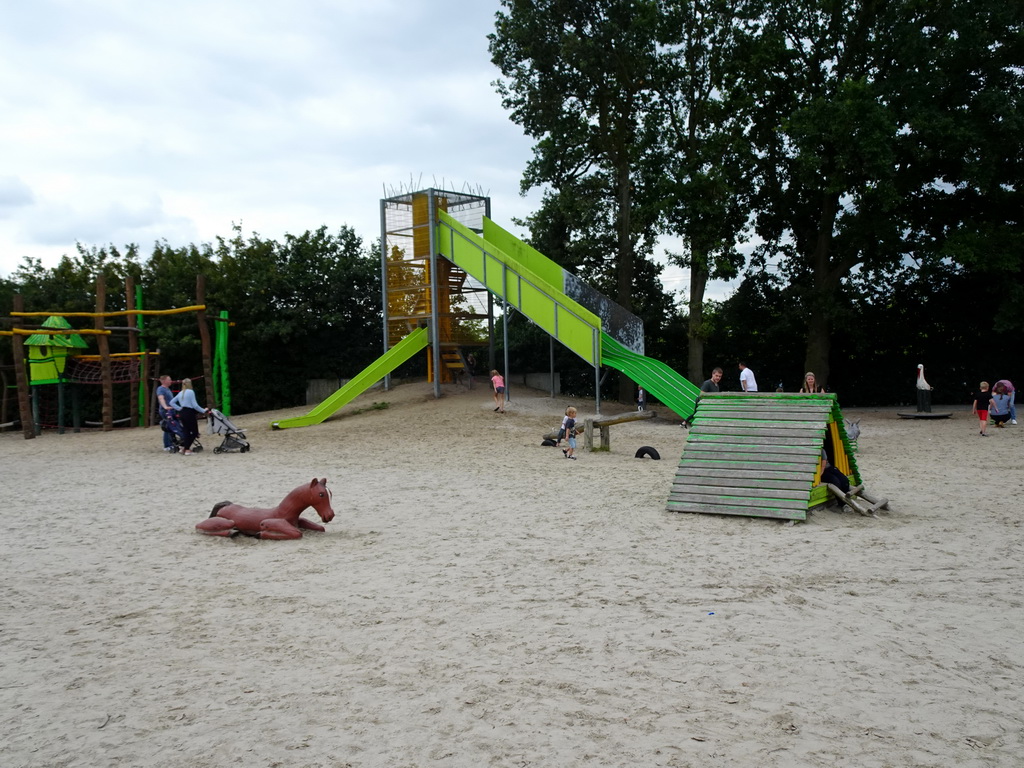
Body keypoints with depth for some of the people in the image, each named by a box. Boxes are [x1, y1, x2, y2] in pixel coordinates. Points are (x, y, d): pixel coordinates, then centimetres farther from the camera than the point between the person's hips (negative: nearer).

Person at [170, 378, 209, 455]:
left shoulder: (180, 393, 14)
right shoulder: (190, 392, -8)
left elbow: (172, 402, 14)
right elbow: (195, 405, -12)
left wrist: (179, 408, 14)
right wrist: (203, 411, -4)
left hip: (182, 413, 8)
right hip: (189, 413, -8)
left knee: (187, 431, 14)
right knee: (195, 432, -1)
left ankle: (183, 447, 7)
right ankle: (187, 449, -8)